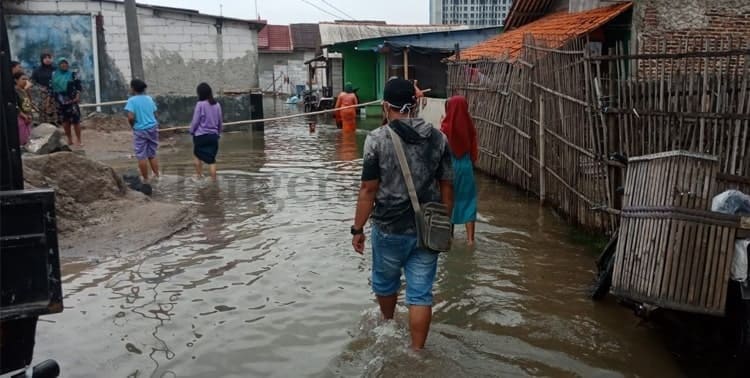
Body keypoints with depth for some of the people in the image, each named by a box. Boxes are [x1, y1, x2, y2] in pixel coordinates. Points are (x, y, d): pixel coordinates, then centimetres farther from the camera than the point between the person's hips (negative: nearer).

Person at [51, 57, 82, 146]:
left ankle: (79, 140, -4)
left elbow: (78, 86, -2)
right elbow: (51, 87, 15)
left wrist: (77, 96, -13)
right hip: (60, 100, 4)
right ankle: (69, 140, 17)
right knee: (64, 121, 7)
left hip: (71, 99, -4)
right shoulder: (54, 75, 13)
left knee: (75, 120, -9)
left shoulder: (72, 74, 3)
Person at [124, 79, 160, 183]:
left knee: (141, 156, 4)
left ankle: (146, 179, 8)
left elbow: (131, 117, -20)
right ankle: (156, 175, 18)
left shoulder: (132, 100, -12)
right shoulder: (149, 98, 5)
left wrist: (133, 125, -2)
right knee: (152, 154, 16)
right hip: (153, 128, 5)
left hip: (140, 130, -5)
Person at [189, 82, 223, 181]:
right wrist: (218, 133, 20)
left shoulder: (200, 104, -12)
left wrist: (191, 131, 7)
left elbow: (195, 121, -9)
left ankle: (199, 175, 25)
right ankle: (214, 180, 2)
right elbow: (220, 122, 8)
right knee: (212, 159, 6)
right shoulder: (217, 105, 1)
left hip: (201, 135, -3)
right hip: (213, 135, 3)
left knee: (197, 155, 19)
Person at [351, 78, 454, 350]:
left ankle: (388, 324, 49)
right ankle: (417, 351, 14)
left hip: (389, 228, -2)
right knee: (420, 293, 9)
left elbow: (369, 189, -11)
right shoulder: (438, 138, 0)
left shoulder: (377, 139, -10)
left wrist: (358, 228, -2)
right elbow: (447, 187, 3)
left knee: (385, 281, 24)